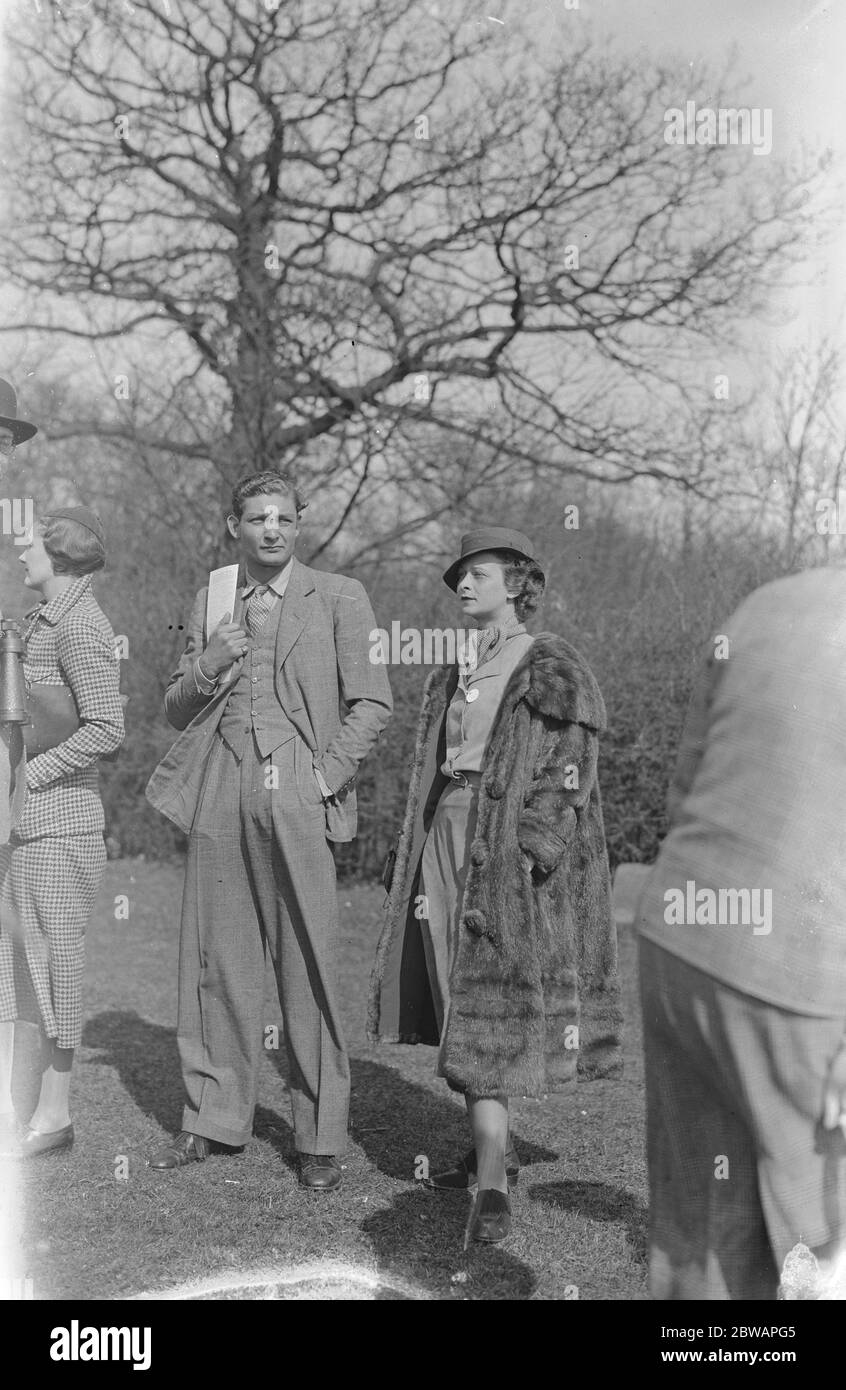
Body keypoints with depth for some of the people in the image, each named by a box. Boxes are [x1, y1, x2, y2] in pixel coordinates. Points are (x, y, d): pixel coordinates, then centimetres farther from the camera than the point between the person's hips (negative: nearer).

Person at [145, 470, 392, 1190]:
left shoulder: (339, 598, 6)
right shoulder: (209, 605, 17)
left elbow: (371, 705, 2)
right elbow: (177, 711, 19)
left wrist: (327, 775, -9)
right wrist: (208, 665, -1)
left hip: (296, 798, -4)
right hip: (218, 798, 4)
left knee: (309, 971, -3)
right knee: (217, 963, 6)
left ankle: (322, 1138, 5)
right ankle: (214, 1121, 19)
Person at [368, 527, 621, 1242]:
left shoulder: (552, 669, -5)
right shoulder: (454, 676, 17)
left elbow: (565, 776, -11)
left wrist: (525, 860, -20)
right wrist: (419, 866, 14)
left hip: (513, 858, -7)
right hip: (446, 842, 7)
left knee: (491, 1014, -11)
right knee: (459, 1005, 9)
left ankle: (493, 1190, -11)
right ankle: (495, 1151, 23)